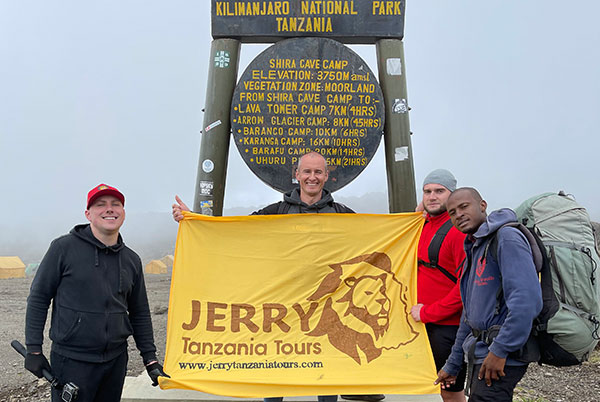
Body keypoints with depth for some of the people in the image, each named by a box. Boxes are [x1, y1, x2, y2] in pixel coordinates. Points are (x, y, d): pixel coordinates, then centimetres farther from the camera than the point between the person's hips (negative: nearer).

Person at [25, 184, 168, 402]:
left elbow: (140, 314, 12)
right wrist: (34, 349, -5)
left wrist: (150, 359, 9)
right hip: (71, 360, -4)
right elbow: (38, 298, -2)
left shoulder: (132, 260, 6)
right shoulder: (64, 247, -6)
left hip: (116, 359, 4)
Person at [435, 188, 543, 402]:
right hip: (480, 352, 9)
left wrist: (500, 351, -21)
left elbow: (527, 299, -24)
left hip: (502, 356, -9)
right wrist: (452, 364, 22)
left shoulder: (507, 238, -13)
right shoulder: (474, 249, 16)